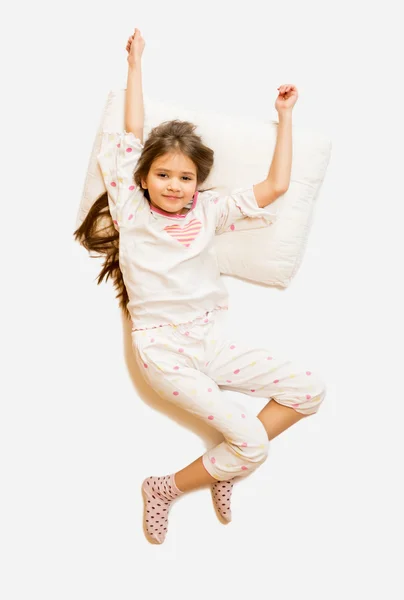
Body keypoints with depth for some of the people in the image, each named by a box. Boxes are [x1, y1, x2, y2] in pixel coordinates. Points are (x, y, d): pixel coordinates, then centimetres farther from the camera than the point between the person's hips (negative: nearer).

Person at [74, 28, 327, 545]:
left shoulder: (208, 211, 11)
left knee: (310, 389, -6)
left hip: (210, 337, 5)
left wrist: (285, 115, 11)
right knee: (252, 441, -16)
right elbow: (133, 132, 3)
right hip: (162, 347, -5)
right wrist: (136, 61, 10)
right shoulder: (131, 209, 3)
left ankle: (224, 465, 5)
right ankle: (163, 490, 6)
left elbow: (276, 186, 9)